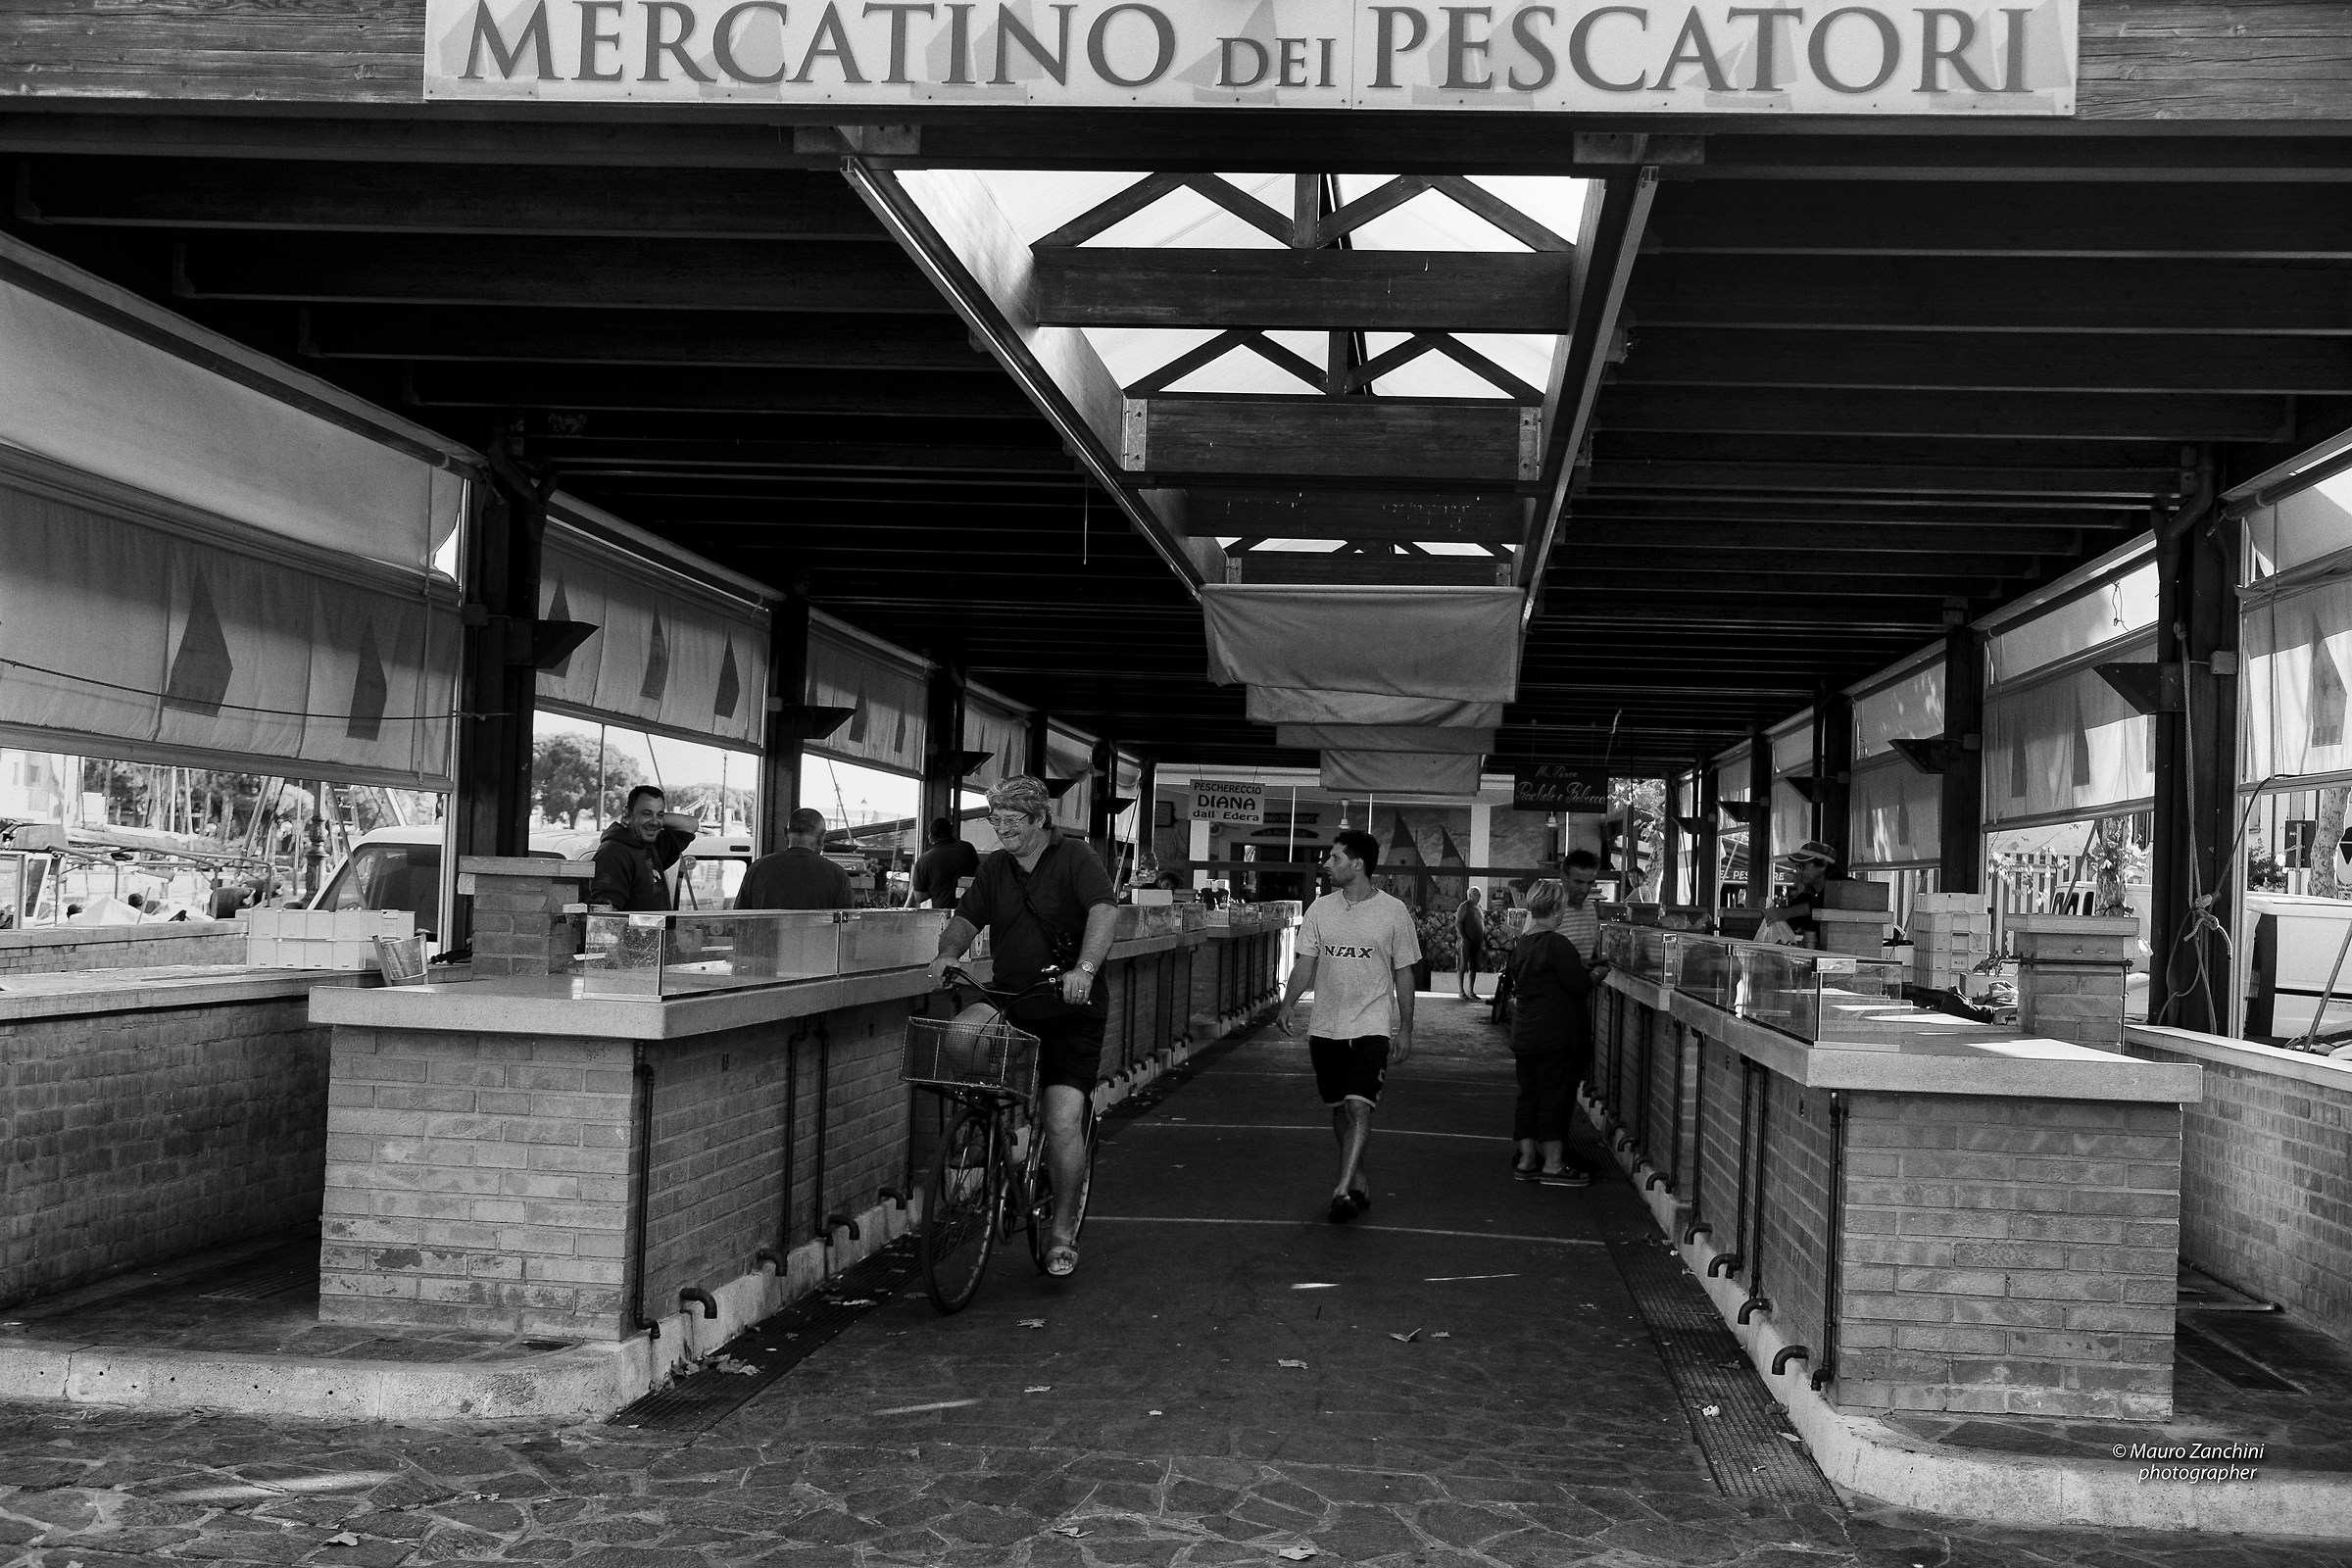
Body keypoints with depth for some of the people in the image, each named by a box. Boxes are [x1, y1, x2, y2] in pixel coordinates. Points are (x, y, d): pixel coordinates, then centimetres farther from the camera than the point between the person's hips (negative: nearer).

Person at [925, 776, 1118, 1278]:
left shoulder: (1076, 859, -7)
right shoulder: (994, 869, 11)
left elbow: (1104, 910, -22)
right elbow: (966, 918, 9)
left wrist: (1085, 967, -38)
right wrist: (948, 951, -14)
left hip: (1070, 1014, -5)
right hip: (1010, 1008, 5)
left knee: (1064, 1123, -13)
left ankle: (1063, 1232, 1)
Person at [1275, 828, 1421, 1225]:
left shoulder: (1393, 911, -4)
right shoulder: (1321, 909, 4)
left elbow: (1403, 973, 1)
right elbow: (1305, 963, 5)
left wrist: (1405, 1030, 0)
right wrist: (1288, 1004, -12)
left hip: (1372, 1027, -4)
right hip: (1327, 1026, 4)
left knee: (1359, 1106, -17)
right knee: (1339, 1110, 12)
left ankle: (1343, 1190, -21)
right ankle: (1359, 1178, 28)